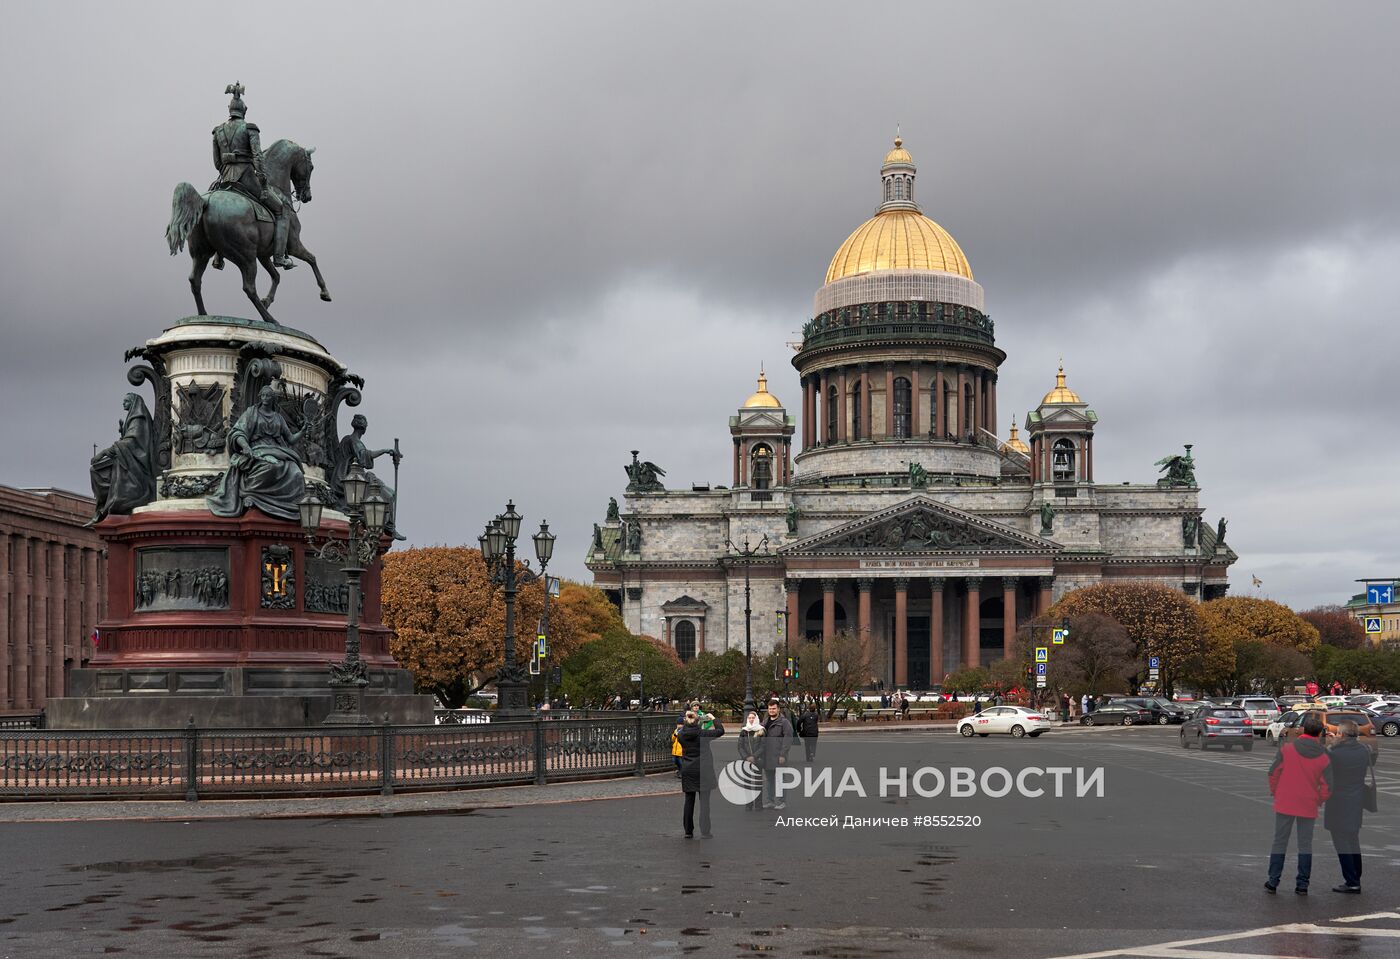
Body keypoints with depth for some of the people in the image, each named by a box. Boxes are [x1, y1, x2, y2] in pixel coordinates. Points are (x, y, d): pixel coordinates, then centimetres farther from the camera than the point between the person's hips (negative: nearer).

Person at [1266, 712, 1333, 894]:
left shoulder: (1287, 748, -10)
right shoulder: (1324, 757, -6)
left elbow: (1273, 773, -6)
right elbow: (1327, 787, -6)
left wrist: (1275, 793, 10)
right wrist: (1318, 801, 12)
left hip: (1284, 804, -1)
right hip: (1309, 807, 1)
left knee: (1279, 843, 9)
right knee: (1305, 845, 11)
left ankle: (1273, 882, 11)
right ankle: (1302, 884, 11)